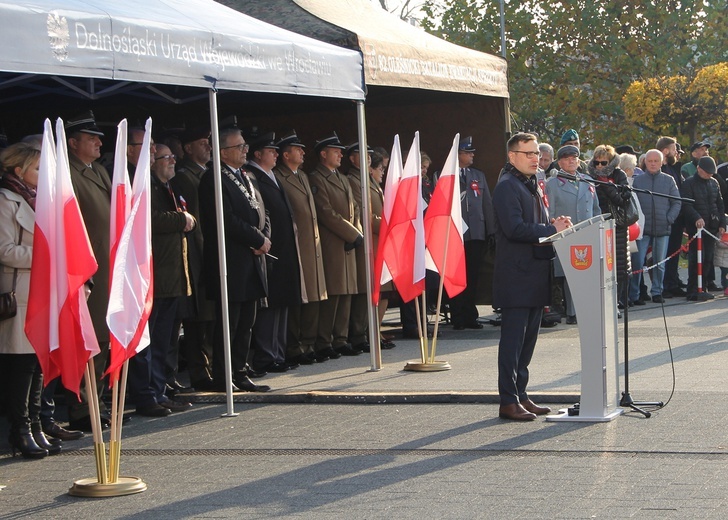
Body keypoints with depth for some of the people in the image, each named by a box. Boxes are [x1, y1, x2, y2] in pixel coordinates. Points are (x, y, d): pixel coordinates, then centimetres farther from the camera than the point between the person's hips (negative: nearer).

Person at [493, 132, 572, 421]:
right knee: (513, 339, -6)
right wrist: (552, 229, -19)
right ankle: (508, 401, -3)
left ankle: (520, 395, 19)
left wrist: (556, 224, 5)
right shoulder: (507, 186, -12)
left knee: (528, 338, 13)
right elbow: (514, 228, -22)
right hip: (516, 276, -10)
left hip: (536, 275, 10)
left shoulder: (533, 186, 19)